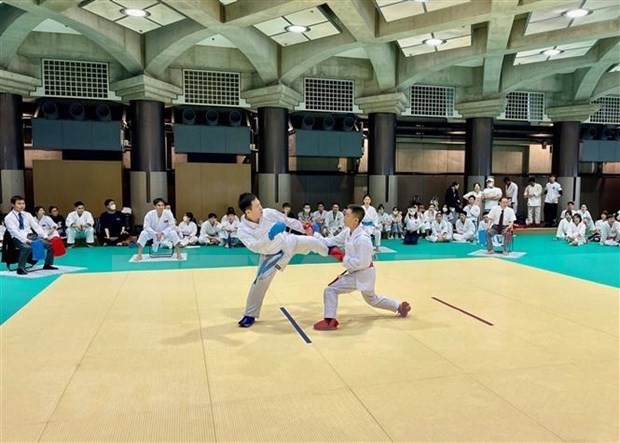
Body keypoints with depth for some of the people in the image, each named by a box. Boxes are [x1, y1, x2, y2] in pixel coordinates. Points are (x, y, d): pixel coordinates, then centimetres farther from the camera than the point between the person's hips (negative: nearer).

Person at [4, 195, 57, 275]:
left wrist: (45, 236, -7)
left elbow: (36, 226, 7)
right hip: (19, 238, -5)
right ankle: (20, 268, -20)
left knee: (50, 244, -12)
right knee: (27, 247, -39)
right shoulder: (8, 218, -5)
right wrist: (26, 240, -30)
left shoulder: (27, 215, 12)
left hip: (31, 236, 5)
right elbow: (15, 231, -16)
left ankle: (48, 264, 6)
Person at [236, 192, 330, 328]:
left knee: (312, 241, 8)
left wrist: (305, 228, -6)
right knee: (260, 282, -9)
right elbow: (255, 247, -40)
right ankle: (250, 315, 9)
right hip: (272, 256, -3)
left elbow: (287, 221, -8)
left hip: (287, 242, 3)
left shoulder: (269, 213, -21)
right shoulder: (243, 230, -28)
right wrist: (270, 235, -51)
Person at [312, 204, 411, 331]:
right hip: (356, 272, 10)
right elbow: (331, 242, 2)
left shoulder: (362, 238, -29)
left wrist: (343, 258, -25)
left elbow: (362, 262, -31)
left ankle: (329, 321, -6)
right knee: (372, 299, 29)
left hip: (362, 273, -10)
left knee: (330, 290, -13)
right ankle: (400, 307, 42)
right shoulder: (347, 232, -2)